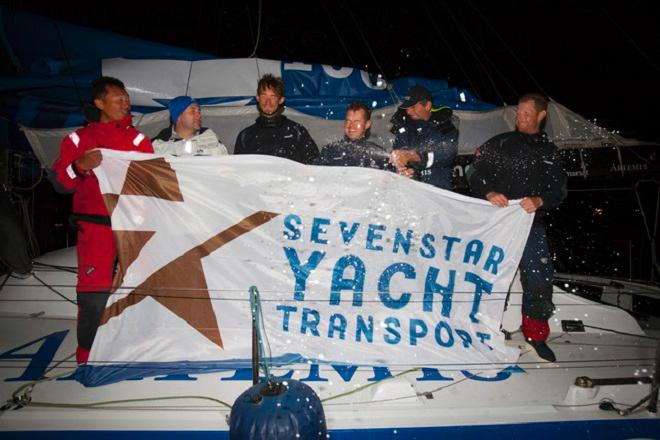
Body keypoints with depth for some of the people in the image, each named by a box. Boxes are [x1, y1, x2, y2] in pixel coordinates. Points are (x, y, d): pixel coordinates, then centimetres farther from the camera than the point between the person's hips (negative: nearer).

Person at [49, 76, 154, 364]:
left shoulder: (138, 140, 12)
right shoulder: (78, 139, 10)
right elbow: (59, 182, 5)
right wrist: (80, 166, -13)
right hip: (95, 226, -1)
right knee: (94, 295, -4)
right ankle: (88, 358, 11)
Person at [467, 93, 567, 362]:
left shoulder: (550, 152, 15)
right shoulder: (500, 143, 7)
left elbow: (559, 190, 10)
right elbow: (475, 174, 1)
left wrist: (539, 201, -11)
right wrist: (489, 193, -18)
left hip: (531, 222, 2)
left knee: (540, 277, -2)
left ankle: (536, 334, 16)